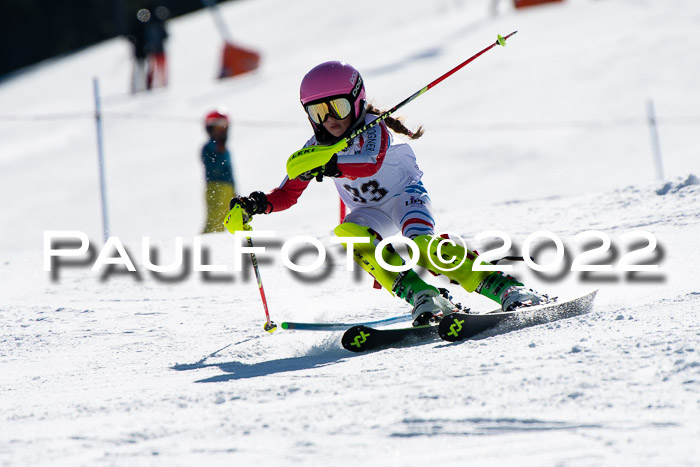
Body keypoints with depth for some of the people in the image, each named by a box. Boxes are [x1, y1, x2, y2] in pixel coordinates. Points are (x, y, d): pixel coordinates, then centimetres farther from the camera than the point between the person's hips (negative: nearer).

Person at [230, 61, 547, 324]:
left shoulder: (373, 128, -20)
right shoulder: (316, 149, -4)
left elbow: (371, 163, -43)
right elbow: (287, 194, 4)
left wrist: (331, 166, -61)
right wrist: (257, 204, -17)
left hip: (405, 194, -5)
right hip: (372, 213, 5)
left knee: (422, 243, -35)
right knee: (348, 234, -31)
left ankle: (505, 289, -37)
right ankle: (421, 296, -40)